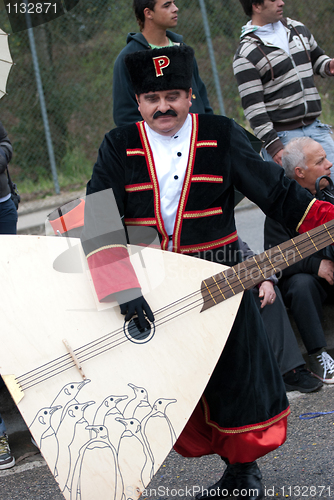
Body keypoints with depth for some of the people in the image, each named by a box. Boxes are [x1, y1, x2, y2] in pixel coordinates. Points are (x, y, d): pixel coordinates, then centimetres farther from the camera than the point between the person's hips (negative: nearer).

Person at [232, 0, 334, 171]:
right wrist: (272, 145, -19)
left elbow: (317, 58, 29)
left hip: (315, 127, 6)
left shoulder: (297, 29, 12)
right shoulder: (245, 55, -8)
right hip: (281, 135, -6)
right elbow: (253, 106, -12)